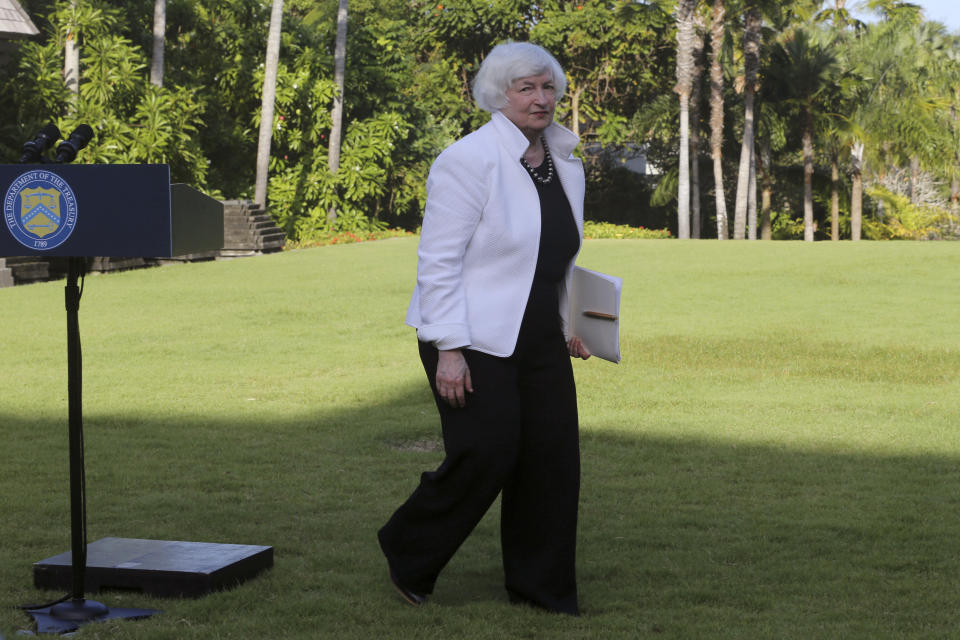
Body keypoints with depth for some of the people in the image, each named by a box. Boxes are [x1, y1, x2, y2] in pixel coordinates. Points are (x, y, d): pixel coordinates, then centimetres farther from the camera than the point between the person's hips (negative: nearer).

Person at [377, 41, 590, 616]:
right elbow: (438, 260, -16)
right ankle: (408, 556, 14)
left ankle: (540, 584, 16)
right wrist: (448, 350, -20)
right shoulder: (470, 160, -12)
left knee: (554, 456, 2)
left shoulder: (566, 166, 11)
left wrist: (569, 326, 16)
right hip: (474, 338, -7)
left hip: (539, 339, 7)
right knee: (486, 456, -10)